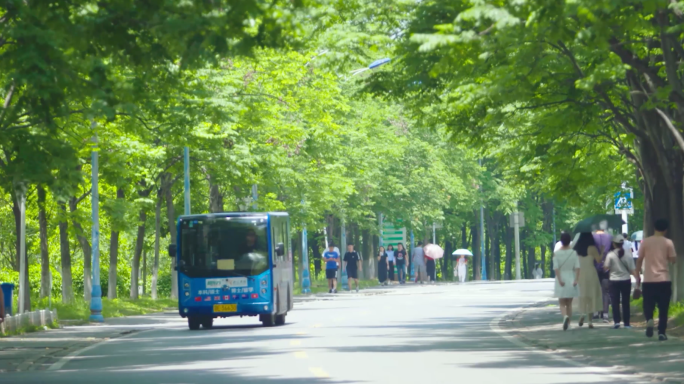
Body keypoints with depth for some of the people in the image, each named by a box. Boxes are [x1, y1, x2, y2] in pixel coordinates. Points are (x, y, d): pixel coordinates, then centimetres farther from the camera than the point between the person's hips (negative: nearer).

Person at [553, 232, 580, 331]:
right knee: (569, 303, 14)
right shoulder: (574, 252, -3)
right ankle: (568, 323, 15)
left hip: (561, 281, -2)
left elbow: (556, 268, -14)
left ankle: (565, 316, -25)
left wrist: (560, 280, -14)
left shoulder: (556, 253, -7)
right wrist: (576, 279, -10)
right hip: (571, 279, 2)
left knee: (562, 303, 4)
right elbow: (577, 267, -10)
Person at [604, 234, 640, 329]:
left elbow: (606, 268, -8)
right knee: (626, 302, 8)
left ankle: (616, 321, -11)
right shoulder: (628, 255, -3)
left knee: (615, 302, 2)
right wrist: (637, 278, 0)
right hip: (626, 280, 2)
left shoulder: (610, 255, -8)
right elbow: (633, 270, -6)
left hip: (614, 281, -2)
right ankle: (626, 323, 9)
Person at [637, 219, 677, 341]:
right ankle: (662, 332, 1)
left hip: (648, 280, 1)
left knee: (648, 305, 11)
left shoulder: (645, 242, 1)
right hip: (664, 280, -1)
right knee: (663, 308, 7)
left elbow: (639, 260, 3)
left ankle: (649, 320, -19)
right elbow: (673, 260, 2)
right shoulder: (668, 242, -1)